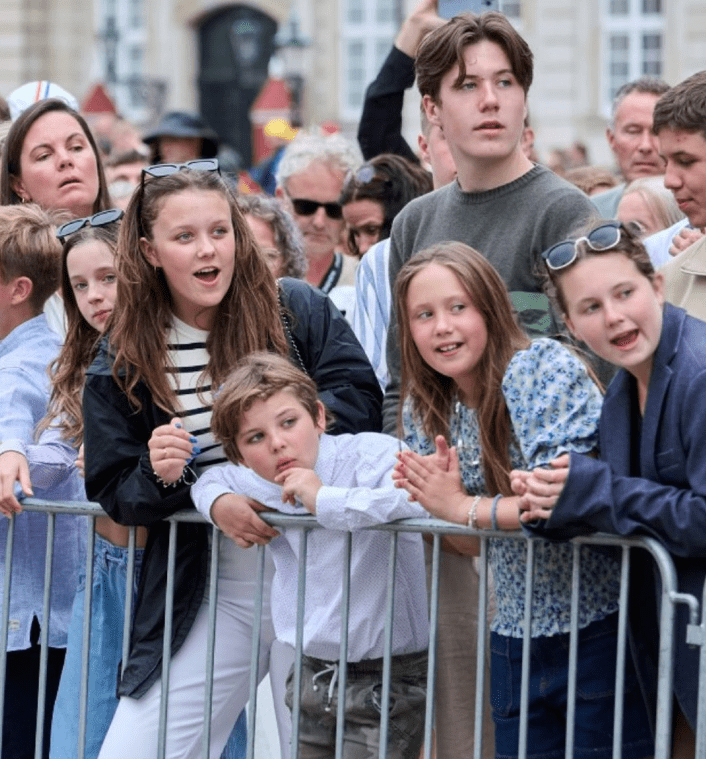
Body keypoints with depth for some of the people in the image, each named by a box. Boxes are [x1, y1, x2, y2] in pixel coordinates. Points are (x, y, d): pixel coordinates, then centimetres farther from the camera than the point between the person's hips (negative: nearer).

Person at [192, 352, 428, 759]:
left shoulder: (374, 453, -16)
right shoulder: (255, 483, 4)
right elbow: (211, 480, 27)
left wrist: (326, 500, -29)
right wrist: (220, 503, 1)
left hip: (386, 676, -7)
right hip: (310, 675, 7)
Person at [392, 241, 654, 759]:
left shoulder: (544, 366, -15)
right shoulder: (423, 411, 4)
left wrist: (463, 508, -19)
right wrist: (433, 495, -13)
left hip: (597, 631, -6)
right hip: (514, 642, 6)